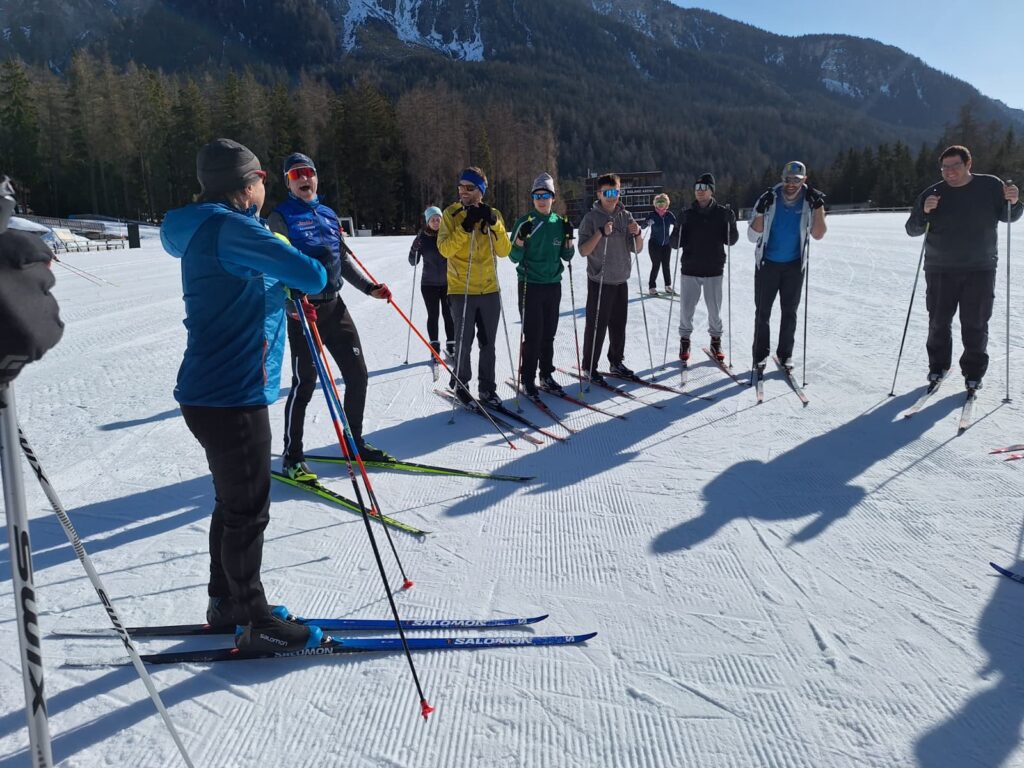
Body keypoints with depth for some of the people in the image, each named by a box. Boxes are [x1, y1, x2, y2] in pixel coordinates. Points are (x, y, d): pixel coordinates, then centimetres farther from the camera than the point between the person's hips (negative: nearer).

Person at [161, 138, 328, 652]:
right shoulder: (228, 228, -17)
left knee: (234, 504, 21)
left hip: (216, 393, 10)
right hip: (231, 397, -10)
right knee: (247, 511, 1)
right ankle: (255, 622, 15)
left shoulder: (211, 228, 15)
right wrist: (318, 273, 1)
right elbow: (308, 275, -21)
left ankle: (226, 603, 35)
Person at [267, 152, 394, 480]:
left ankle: (355, 443, 23)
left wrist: (369, 287, 10)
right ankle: (292, 456, 10)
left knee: (357, 375, 7)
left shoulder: (328, 215, 15)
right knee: (305, 383, -5)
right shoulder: (281, 217, -3)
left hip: (335, 305, 6)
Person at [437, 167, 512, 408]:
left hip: (489, 290, 3)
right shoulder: (451, 214, -2)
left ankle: (487, 389, 20)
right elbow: (445, 249, -15)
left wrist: (494, 224, -15)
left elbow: (504, 251, -3)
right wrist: (465, 227, -24)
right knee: (464, 341, -1)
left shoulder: (493, 214, 5)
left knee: (488, 343, 9)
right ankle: (460, 383, 20)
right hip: (461, 290, -3)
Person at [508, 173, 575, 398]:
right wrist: (522, 237, -24)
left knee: (548, 335, 10)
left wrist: (568, 238, -5)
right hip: (530, 286, -4)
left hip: (553, 285, 4)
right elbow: (514, 257, -8)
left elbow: (566, 257, 11)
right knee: (532, 336, -4)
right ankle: (527, 380, 5)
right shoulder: (524, 222, -5)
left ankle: (547, 376, 21)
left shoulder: (559, 223, 7)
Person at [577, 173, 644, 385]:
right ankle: (589, 367, 8)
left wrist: (637, 234, -11)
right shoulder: (591, 218, -6)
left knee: (619, 325, 12)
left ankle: (617, 362, 26)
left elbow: (637, 249, 9)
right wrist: (601, 233, -24)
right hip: (600, 281, -5)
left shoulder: (626, 216, 8)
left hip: (621, 280, 5)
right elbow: (583, 251, -13)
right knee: (596, 326, -2)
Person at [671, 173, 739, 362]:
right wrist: (679, 231, -18)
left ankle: (716, 341, 25)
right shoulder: (687, 214, 2)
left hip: (714, 270, 0)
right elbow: (676, 243, 3)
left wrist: (731, 224, -15)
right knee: (686, 309, 3)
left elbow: (731, 240, 3)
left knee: (715, 310, 8)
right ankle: (684, 341, 20)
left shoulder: (722, 213, 1)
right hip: (690, 270, 0)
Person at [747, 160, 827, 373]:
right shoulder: (769, 199, -9)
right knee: (762, 312, 1)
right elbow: (752, 236, -9)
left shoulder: (809, 202, -5)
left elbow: (818, 235, -11)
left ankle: (785, 354, 18)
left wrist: (819, 206, -19)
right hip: (767, 263, -1)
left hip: (794, 265, 2)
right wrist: (760, 213, -24)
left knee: (790, 312, 8)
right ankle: (760, 355, 10)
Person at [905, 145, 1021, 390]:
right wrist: (924, 212, -22)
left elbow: (1008, 217, 11)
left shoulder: (991, 186, 1)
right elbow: (912, 230, -3)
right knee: (939, 322, 7)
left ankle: (974, 371, 17)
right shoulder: (932, 194, 0)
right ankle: (938, 366, 25)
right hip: (940, 270, 1)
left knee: (975, 323, 2)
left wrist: (1013, 202, -11)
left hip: (980, 270, 0)